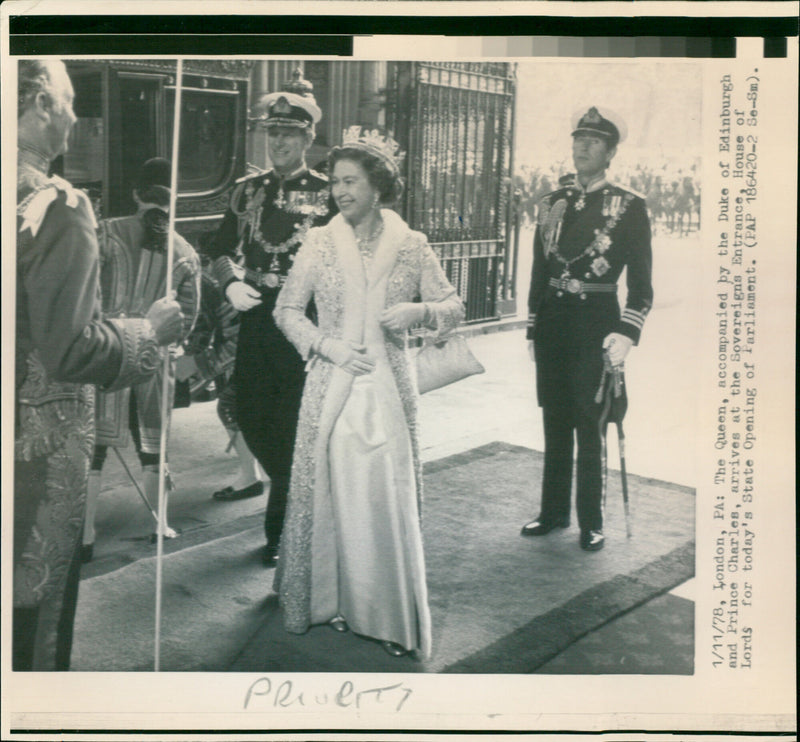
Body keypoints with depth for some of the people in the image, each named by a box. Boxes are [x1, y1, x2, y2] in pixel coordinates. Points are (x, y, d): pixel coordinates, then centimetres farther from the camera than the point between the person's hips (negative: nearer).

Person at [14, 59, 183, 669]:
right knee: (35, 594, 9)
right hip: (41, 439, -6)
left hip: (28, 430, 6)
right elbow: (68, 348, -22)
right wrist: (149, 331, -6)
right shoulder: (59, 206, -19)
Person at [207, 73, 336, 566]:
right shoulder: (249, 190, 12)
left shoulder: (326, 193, -2)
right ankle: (296, 494, 35)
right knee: (251, 415, 10)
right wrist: (231, 282, -3)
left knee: (292, 422, -1)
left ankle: (280, 529, 14)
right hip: (255, 317, 5)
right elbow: (223, 249, 15)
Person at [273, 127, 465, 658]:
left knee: (389, 497, -1)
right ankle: (332, 600, 22)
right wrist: (328, 345, -8)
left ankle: (394, 617, 12)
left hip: (389, 388, 0)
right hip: (332, 388, 1)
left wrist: (417, 310, -14)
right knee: (331, 492, 4)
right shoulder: (319, 243, 3)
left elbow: (455, 308, 6)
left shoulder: (411, 246, 2)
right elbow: (287, 310, 6)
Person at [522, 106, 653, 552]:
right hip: (553, 322, 5)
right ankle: (555, 512, 26)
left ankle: (592, 522, 14)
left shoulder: (630, 207, -3)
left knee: (589, 425, 1)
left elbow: (641, 282, -5)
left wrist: (627, 333, -16)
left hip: (595, 324, -5)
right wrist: (534, 330, 12)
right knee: (555, 423, 13)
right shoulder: (553, 204, 10)